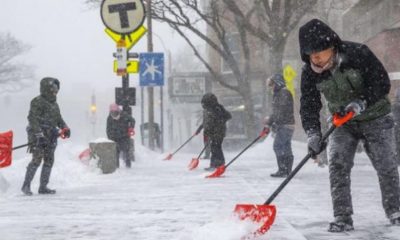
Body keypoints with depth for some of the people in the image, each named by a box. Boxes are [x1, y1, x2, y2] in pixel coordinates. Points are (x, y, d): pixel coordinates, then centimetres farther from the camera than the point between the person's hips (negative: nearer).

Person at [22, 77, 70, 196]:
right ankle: (26, 186, -7)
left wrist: (65, 128, 7)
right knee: (37, 160, -13)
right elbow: (33, 119, -15)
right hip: (38, 136, -8)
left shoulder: (54, 104, 19)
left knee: (49, 161, 5)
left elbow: (58, 118, 26)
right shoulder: (37, 102, -8)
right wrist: (39, 134, -22)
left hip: (50, 137, 8)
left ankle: (43, 187, 11)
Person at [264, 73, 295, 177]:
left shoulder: (284, 93, -13)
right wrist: (270, 122, 13)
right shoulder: (278, 94, 19)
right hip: (282, 125, 10)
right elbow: (276, 111, 23)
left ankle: (283, 170, -12)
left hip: (285, 125, -10)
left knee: (278, 146, -12)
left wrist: (270, 119, -13)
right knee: (286, 148, 9)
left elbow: (281, 111, -20)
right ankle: (287, 171, 11)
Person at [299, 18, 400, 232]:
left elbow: (382, 83, -22)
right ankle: (342, 217, -9)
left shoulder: (358, 53, -26)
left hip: (374, 117, -2)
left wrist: (361, 102, -35)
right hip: (342, 122, 3)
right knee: (338, 166, -13)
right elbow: (308, 105, -13)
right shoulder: (310, 72, -15)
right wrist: (313, 133, -27)